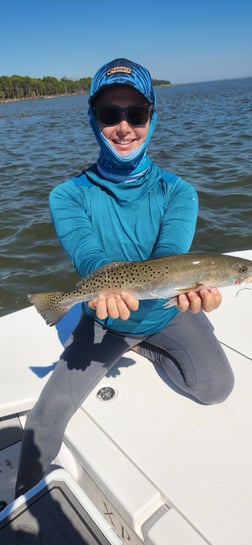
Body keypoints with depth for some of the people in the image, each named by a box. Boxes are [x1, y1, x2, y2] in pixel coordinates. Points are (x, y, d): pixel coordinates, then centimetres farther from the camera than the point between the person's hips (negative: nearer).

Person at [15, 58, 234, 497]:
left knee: (216, 387, -13)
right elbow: (85, 251, -32)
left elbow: (170, 254, -29)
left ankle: (143, 347, 15)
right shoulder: (69, 195, -14)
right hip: (104, 319, -1)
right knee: (49, 411, -13)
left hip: (167, 313, 2)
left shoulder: (177, 192, -13)